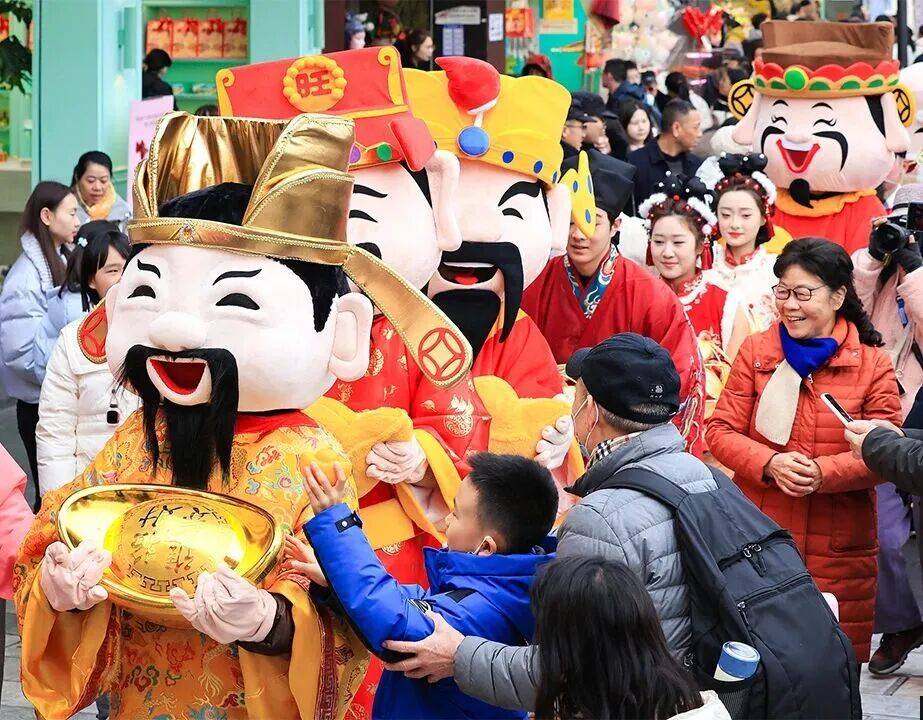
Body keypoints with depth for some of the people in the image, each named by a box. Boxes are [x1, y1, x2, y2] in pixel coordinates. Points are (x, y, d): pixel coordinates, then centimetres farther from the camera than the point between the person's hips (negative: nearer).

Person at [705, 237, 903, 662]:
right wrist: (770, 464, -17)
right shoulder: (756, 352, 6)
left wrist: (823, 473, -21)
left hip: (838, 552, -1)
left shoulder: (873, 364, 1)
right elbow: (721, 431, 2)